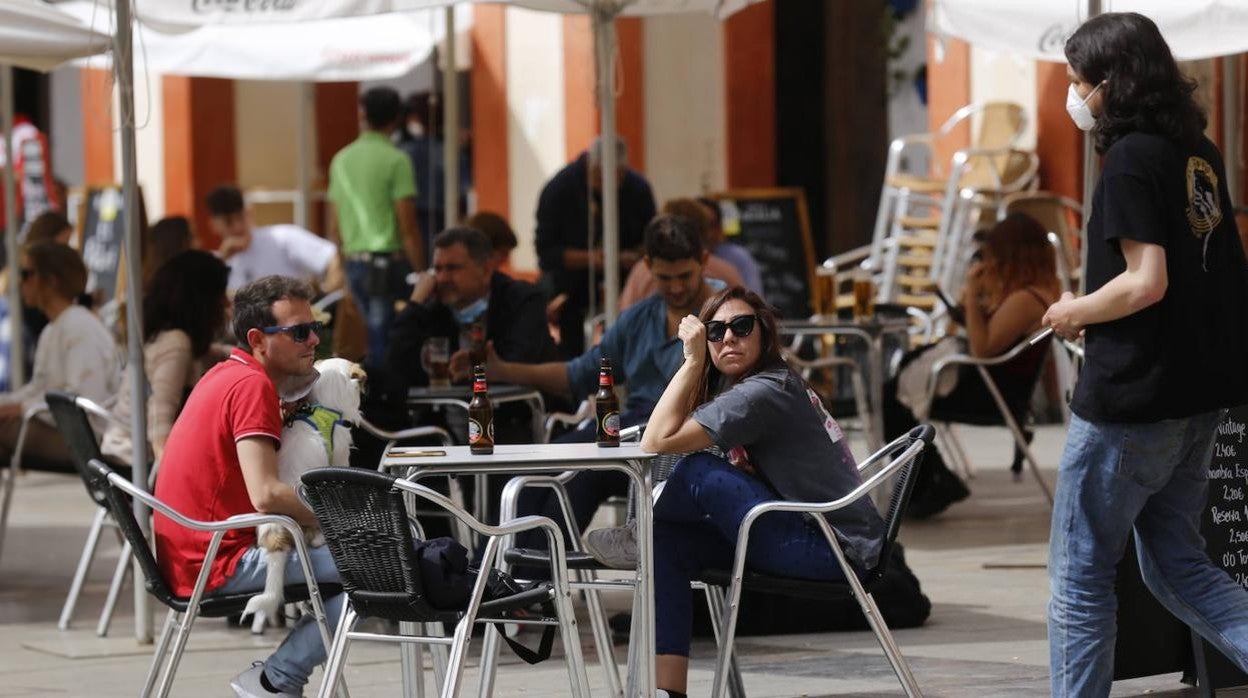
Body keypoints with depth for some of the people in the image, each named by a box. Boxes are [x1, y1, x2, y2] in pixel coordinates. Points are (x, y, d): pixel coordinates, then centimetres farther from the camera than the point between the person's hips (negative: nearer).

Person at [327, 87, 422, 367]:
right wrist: (421, 276, -7)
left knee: (375, 338, 15)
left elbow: (334, 226, 13)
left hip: (355, 262, 6)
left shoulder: (342, 160, 9)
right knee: (383, 345, -5)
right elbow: (408, 228, -12)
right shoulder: (395, 160, -8)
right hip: (388, 263, -6)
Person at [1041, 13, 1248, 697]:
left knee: (1079, 575, 3)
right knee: (1177, 566, 15)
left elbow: (1146, 282, -23)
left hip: (1129, 402, -9)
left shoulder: (1132, 159, -15)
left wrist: (1074, 313, -6)